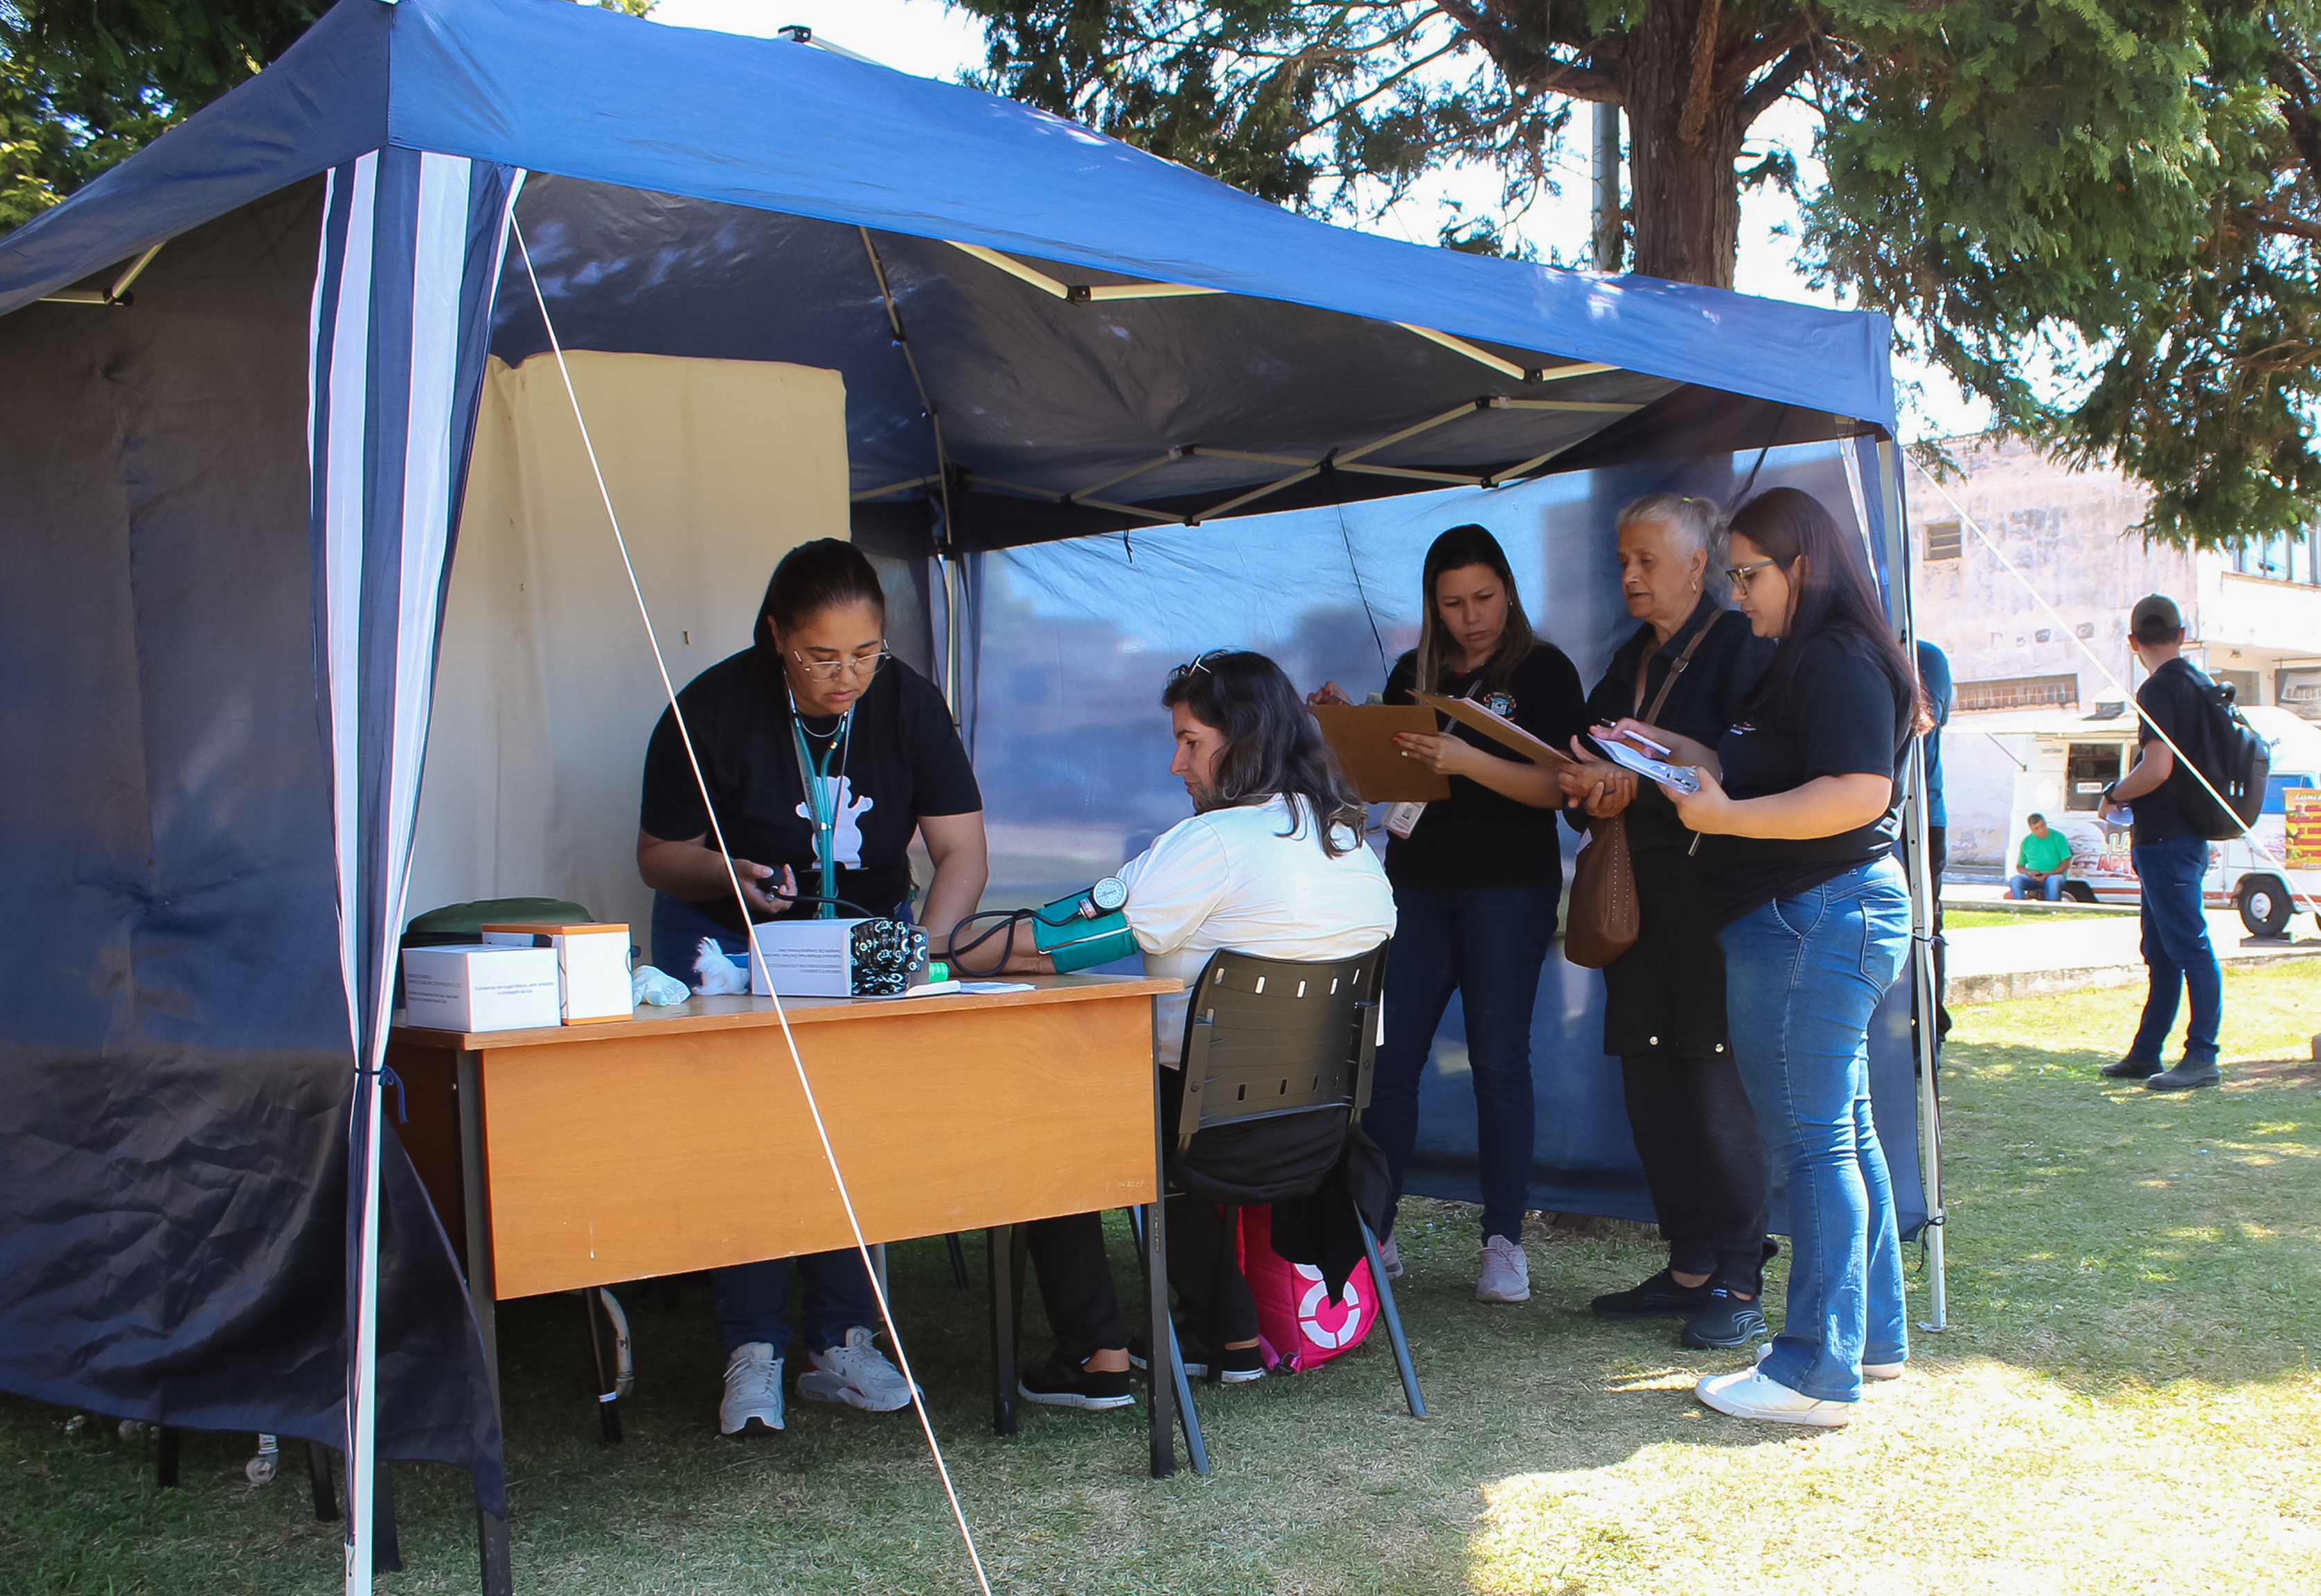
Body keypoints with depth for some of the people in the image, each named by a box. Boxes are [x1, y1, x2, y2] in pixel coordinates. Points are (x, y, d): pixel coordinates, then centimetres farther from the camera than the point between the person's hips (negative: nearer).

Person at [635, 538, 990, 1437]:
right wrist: (727, 874, -33)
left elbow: (962, 854, -16)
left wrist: (925, 943, -35)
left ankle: (842, 1346, -2)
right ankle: (752, 1353, -7)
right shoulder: (713, 710, -20)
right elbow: (659, 855, -11)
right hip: (725, 938, -2)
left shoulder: (909, 704, -14)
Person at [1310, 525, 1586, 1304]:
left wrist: (1468, 761, -27)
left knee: (1498, 1060, -4)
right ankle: (1372, 1232, 7)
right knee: (1386, 1057, -1)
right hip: (1417, 882, 4)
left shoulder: (1545, 671, -1)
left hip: (1509, 886, -4)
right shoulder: (1412, 673, 13)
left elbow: (1556, 789, -13)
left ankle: (1504, 1242, 3)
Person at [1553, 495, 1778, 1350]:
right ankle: (1690, 1268, 18)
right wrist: (1588, 786, -8)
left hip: (1713, 894, -8)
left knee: (1716, 1092, -6)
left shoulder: (1740, 646, -6)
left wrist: (1636, 786, -22)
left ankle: (1741, 1285, 3)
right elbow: (1588, 763, 14)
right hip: (1639, 898, 8)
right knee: (1651, 1087, 8)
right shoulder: (1631, 660, 18)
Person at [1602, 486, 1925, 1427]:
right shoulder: (1805, 663, 19)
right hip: (1820, 918, 11)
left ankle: (1817, 1370, -3)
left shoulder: (1840, 661, -14)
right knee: (1843, 1131, 16)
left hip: (1813, 920, -11)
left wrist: (1725, 816, -22)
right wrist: (1678, 752, 15)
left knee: (1813, 1140, -8)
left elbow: (1857, 793, -26)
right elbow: (1770, 778, 25)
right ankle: (1872, 1335, 25)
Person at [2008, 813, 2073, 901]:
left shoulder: (2059, 838, 5)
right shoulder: (2027, 841, 14)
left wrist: (2049, 874, -17)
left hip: (2054, 875, -3)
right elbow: (2019, 866, 16)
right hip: (2032, 879, 3)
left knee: (2053, 880, -40)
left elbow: (2066, 864, -2)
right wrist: (2029, 872, -7)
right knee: (2015, 880, -29)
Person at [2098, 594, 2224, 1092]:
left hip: (2164, 840, -10)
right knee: (2161, 952, 14)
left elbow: (2158, 769, -24)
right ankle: (2145, 1054, 20)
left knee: (2189, 948, -7)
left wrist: (2113, 795, -8)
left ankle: (2202, 1058, -5)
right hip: (2188, 835, 10)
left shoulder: (2159, 690, -16)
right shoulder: (2199, 683, 13)